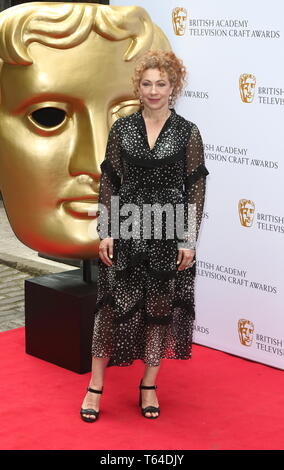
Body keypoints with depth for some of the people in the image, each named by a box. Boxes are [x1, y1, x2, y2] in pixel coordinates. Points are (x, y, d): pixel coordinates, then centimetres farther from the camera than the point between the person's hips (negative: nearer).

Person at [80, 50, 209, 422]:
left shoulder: (188, 133, -2)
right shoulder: (121, 128, 2)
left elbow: (196, 189, -1)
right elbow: (109, 182, 3)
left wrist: (189, 239, -5)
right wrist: (106, 231, -3)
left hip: (168, 231, -1)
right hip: (126, 229, 1)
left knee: (161, 306, 8)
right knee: (113, 304, 2)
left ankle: (149, 385, 24)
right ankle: (96, 386, 13)